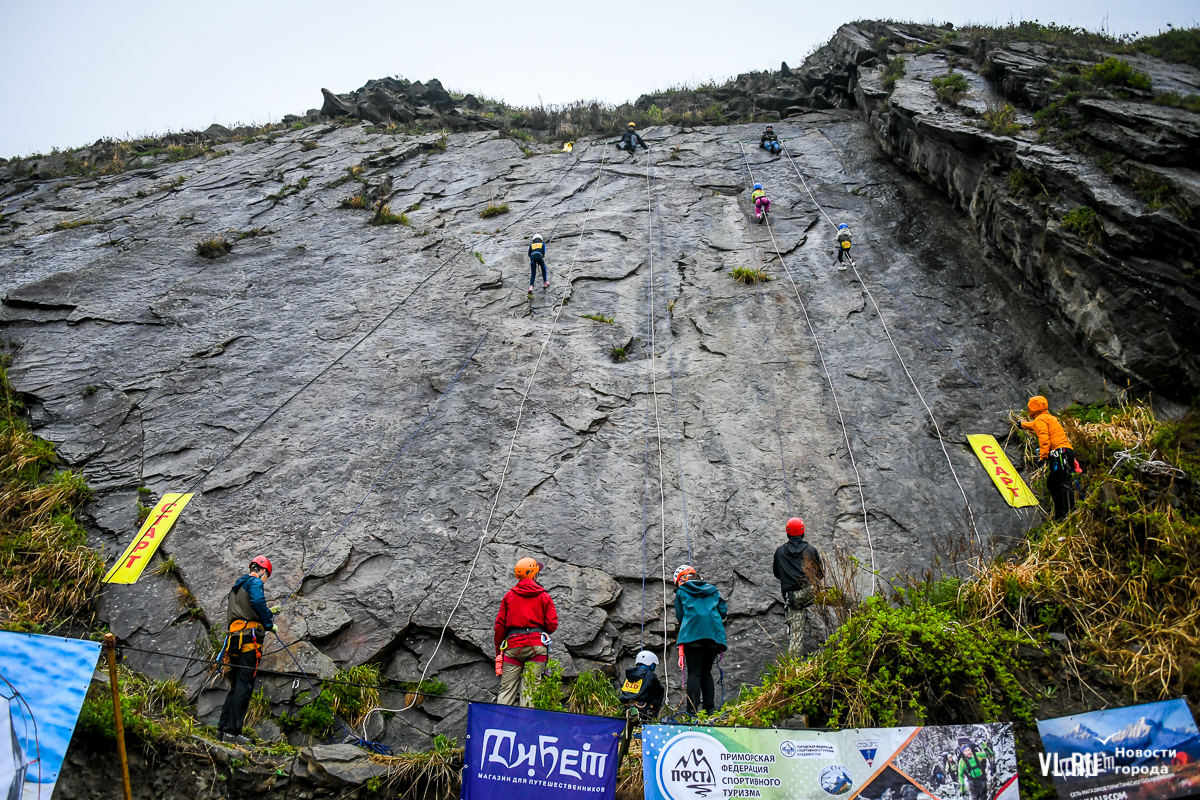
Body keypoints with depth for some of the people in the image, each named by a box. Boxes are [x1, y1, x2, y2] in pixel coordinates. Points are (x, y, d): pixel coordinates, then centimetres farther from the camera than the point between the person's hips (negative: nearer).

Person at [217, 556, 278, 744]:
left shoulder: (237, 586, 28)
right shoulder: (255, 582, -1)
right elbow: (258, 602, -19)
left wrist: (269, 612, 38)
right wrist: (269, 624, -8)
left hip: (234, 637, 9)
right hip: (249, 639, -9)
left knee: (236, 685, 14)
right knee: (244, 685, -10)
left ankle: (223, 728, 13)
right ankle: (232, 731, -14)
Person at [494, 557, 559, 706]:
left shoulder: (509, 596, 11)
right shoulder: (544, 596, 8)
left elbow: (500, 625, 8)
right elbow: (552, 625, 2)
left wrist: (498, 651, 15)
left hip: (513, 645, 1)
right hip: (536, 646, -1)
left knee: (506, 689, 4)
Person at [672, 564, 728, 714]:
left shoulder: (681, 592, 13)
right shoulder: (712, 590, 21)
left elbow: (679, 616, 12)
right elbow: (723, 612, 15)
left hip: (692, 634, -3)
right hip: (715, 634, 3)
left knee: (694, 673, -5)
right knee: (706, 671, 14)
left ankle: (692, 711, -14)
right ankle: (710, 708, 7)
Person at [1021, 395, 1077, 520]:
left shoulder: (1040, 419, -1)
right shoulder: (1050, 418, 29)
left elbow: (1044, 439, -16)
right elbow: (1033, 425, 53)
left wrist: (1042, 456, -21)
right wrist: (1022, 425, 71)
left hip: (1059, 453, -10)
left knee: (1063, 483, -18)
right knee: (1051, 482, 11)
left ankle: (1069, 511, -29)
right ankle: (1059, 514, 8)